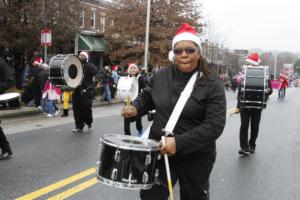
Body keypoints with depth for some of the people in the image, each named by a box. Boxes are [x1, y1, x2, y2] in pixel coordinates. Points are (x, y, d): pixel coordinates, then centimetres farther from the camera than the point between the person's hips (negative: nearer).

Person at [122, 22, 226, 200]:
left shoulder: (212, 85, -15)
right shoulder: (161, 76, -2)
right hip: (159, 150, 3)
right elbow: (147, 98, 16)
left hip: (195, 157, -3)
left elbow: (215, 126, -21)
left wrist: (179, 142, -27)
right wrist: (135, 108, -7)